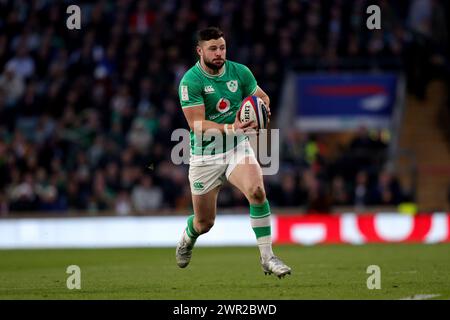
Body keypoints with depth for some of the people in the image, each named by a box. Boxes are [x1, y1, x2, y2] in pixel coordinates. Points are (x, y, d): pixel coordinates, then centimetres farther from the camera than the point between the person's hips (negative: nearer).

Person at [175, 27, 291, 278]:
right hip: (205, 154, -2)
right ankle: (188, 238, 47)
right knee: (205, 224, 8)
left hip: (238, 146, 2)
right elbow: (197, 124, -21)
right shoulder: (190, 81, -16)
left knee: (257, 191, -28)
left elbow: (262, 97, 14)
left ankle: (267, 257, -20)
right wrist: (231, 128, -35)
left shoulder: (240, 72, -2)